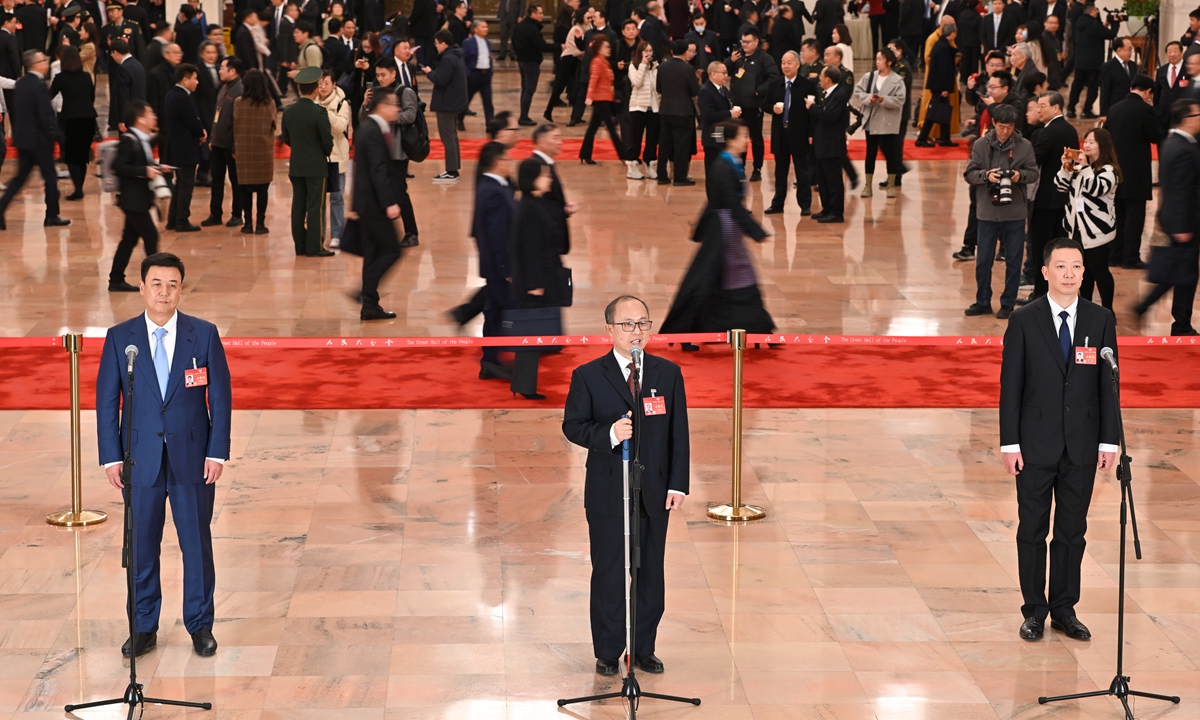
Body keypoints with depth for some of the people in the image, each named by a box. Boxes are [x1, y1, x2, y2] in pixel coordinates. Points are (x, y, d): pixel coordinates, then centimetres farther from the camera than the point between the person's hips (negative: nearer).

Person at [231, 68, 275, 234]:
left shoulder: (239, 102, -5)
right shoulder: (269, 103, -6)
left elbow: (235, 125, 0)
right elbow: (273, 125, 2)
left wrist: (235, 148, 8)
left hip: (244, 150, 1)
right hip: (264, 150, -1)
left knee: (246, 189, 7)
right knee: (262, 189, 4)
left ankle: (248, 223, 8)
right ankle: (260, 224, 3)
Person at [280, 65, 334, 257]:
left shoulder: (288, 112, 1)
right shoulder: (319, 112, -16)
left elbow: (286, 139, 8)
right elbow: (327, 140, -15)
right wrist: (327, 152, 7)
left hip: (296, 166, 5)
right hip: (316, 166, -5)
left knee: (298, 206, 9)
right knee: (315, 207, -2)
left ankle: (300, 246, 12)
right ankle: (314, 247, -2)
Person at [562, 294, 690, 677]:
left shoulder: (669, 373, 4)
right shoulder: (588, 376, -3)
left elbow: (679, 433, 5)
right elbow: (573, 426, -4)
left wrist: (678, 484, -1)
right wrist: (609, 434, -23)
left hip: (655, 492, 3)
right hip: (608, 494, -2)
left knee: (650, 573, 8)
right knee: (609, 574, 4)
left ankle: (643, 648, 20)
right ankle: (607, 652, 15)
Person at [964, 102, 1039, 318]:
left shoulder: (1024, 146, -2)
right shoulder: (981, 145, -2)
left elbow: (1034, 173, 2)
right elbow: (969, 174, -2)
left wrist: (1020, 175, -19)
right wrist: (986, 175, -21)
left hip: (1015, 213, -1)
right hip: (987, 211, 1)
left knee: (1013, 260, 6)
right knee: (983, 260, 8)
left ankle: (1008, 303, 17)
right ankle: (982, 302, 22)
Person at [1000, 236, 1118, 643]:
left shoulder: (1101, 320, 1)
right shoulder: (1024, 321, -4)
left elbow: (1108, 383, 3)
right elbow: (1011, 385, -4)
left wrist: (1109, 440, -1)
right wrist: (1010, 443, -7)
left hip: (1082, 445, 2)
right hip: (1036, 444, -2)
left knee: (1072, 530, 9)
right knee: (1033, 530, 6)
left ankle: (1064, 609, 20)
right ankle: (1034, 611, 17)